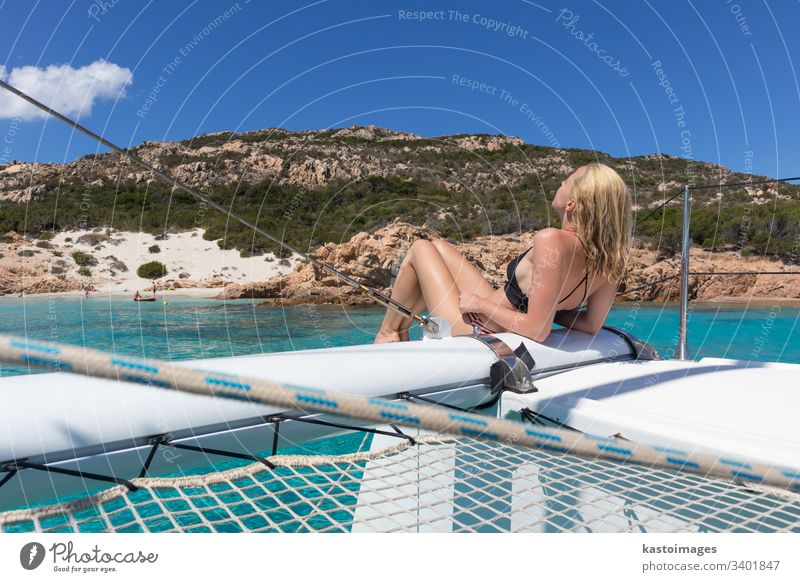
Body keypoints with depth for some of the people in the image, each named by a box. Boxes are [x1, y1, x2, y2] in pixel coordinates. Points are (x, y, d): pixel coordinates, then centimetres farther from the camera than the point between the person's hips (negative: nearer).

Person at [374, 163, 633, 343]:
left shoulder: (551, 241, -32)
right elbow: (592, 324, 0)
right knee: (438, 246, 19)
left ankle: (387, 334, 23)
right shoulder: (610, 255, -9)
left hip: (477, 329, -8)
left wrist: (481, 303, -21)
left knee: (421, 249, 9)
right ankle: (401, 334, 26)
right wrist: (550, 309, 5)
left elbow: (537, 330, -32)